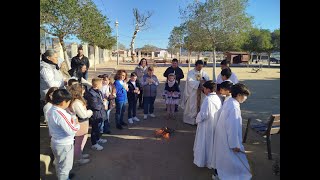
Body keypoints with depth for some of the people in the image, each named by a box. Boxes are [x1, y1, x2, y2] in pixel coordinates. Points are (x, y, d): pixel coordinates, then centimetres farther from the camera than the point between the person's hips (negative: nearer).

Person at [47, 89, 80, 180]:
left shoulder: (51, 110, -2)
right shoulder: (60, 114, -32)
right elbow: (71, 131, -29)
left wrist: (71, 119, -5)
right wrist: (77, 124, -11)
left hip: (56, 142, 10)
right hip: (64, 145, -10)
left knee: (60, 164, 31)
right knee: (64, 166, 13)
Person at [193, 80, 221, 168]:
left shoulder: (207, 99, -23)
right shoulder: (218, 98, 0)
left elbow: (203, 114, -24)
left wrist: (197, 120, -7)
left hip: (206, 125, -7)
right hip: (215, 125, 8)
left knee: (205, 142, 8)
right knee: (213, 142, 20)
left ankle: (202, 160, 23)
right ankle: (212, 160, 35)